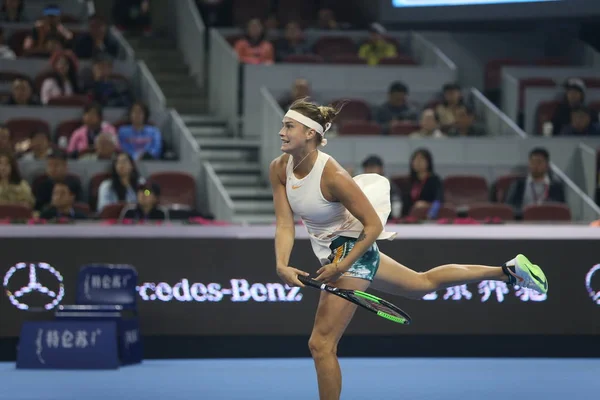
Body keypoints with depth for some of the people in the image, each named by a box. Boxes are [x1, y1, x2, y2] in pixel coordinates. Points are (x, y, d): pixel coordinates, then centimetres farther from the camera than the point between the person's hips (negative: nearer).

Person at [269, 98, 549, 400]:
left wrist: (341, 267, -26)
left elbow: (374, 225, -21)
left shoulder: (333, 175, -28)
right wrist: (282, 266, -28)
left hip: (352, 251, -8)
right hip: (333, 253, 8)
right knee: (425, 282, 25)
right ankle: (509, 270, 35)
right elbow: (284, 224, -12)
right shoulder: (279, 169, -9)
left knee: (321, 344, -7)